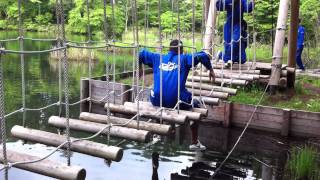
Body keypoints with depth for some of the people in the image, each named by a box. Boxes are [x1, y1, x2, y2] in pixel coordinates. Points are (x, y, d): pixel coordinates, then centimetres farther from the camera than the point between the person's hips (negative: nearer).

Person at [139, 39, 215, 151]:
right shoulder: (184, 59, 8)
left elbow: (141, 53, 26)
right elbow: (202, 55, -1)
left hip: (157, 101, 3)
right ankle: (194, 143, 29)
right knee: (195, 105, 26)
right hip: (177, 102, -3)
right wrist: (211, 70, 10)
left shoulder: (158, 58, 17)